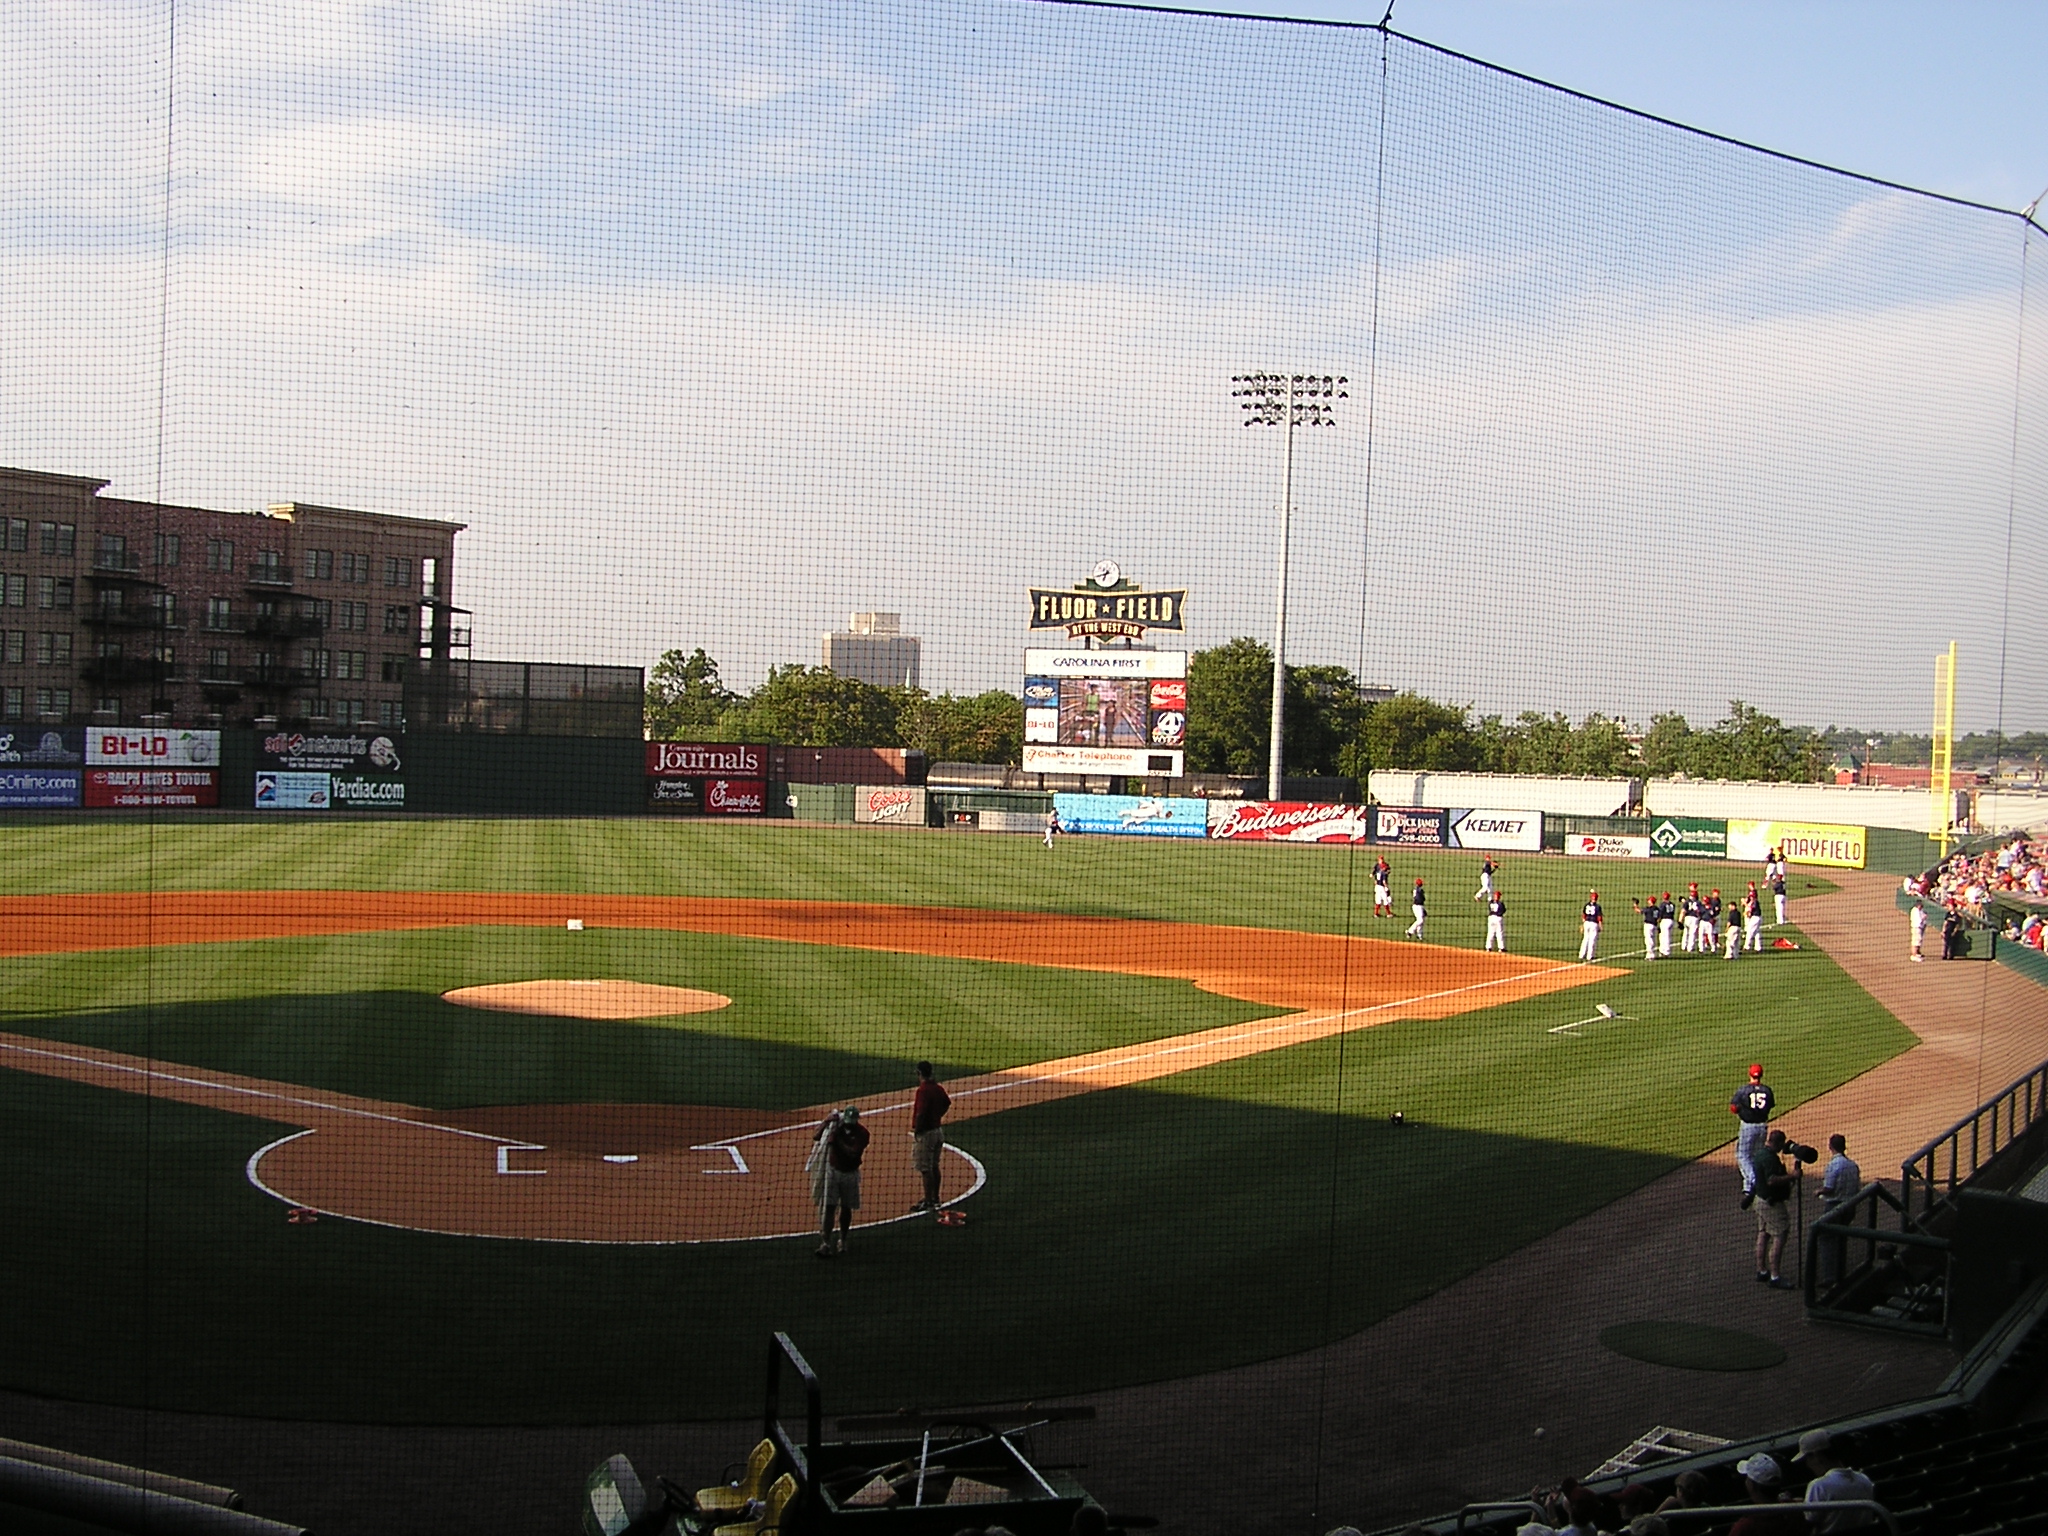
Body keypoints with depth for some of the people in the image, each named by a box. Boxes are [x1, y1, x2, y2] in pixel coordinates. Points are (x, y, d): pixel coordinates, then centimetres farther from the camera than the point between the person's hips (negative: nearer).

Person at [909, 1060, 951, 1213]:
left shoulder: (923, 1090, -20)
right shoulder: (938, 1088, 7)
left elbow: (921, 1113, -27)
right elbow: (947, 1103, 22)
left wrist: (916, 1130, -15)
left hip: (925, 1133, -9)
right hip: (938, 1130, 9)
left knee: (925, 1169, -3)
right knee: (934, 1166, 18)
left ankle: (928, 1202, 0)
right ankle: (935, 1198, 27)